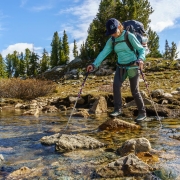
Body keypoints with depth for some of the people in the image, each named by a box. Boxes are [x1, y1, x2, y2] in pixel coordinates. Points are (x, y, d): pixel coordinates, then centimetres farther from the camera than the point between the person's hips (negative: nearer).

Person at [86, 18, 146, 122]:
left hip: (133, 66, -4)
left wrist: (140, 59, -30)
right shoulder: (111, 40, 2)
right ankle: (118, 109, -12)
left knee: (135, 91, -3)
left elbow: (141, 49, -10)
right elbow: (104, 53, -6)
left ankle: (142, 113, 13)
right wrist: (94, 65, -19)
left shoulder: (129, 36, -10)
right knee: (116, 85, -20)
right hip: (121, 67, 4)